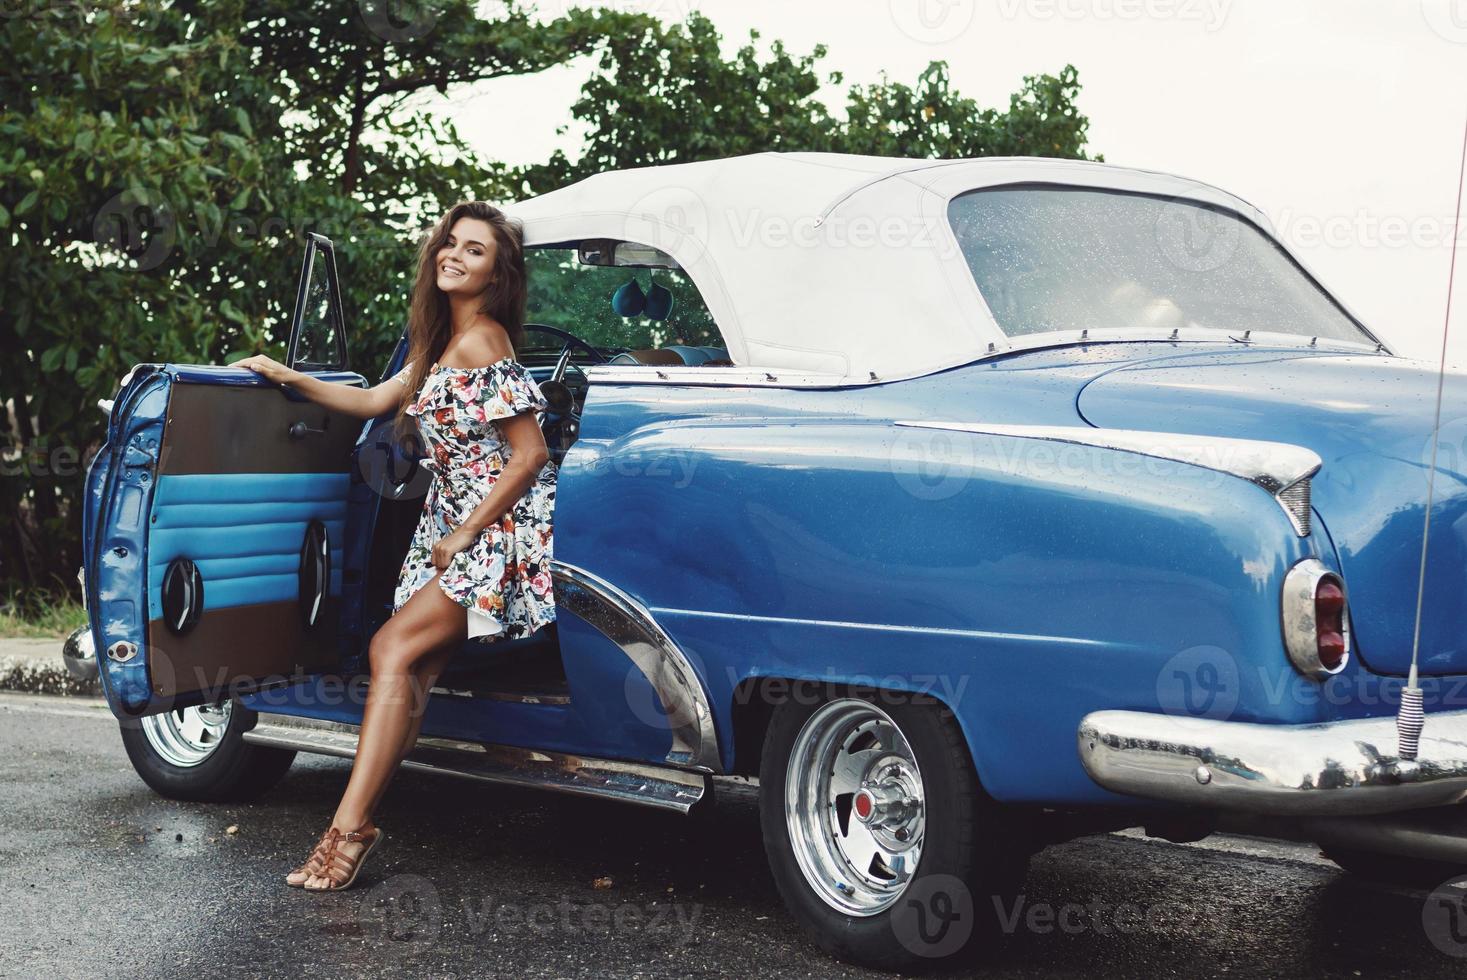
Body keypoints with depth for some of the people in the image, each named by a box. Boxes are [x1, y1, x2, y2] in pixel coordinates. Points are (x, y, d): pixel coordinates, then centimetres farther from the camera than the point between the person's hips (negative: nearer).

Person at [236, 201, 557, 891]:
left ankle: (351, 828, -18)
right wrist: (287, 377, 18)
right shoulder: (443, 342, 16)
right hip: (455, 524, 13)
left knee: (394, 649, -17)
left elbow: (530, 454, -18)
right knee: (414, 666, 0)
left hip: (502, 526, -13)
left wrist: (462, 537, -13)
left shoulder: (480, 343, -15)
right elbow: (374, 401, 25)